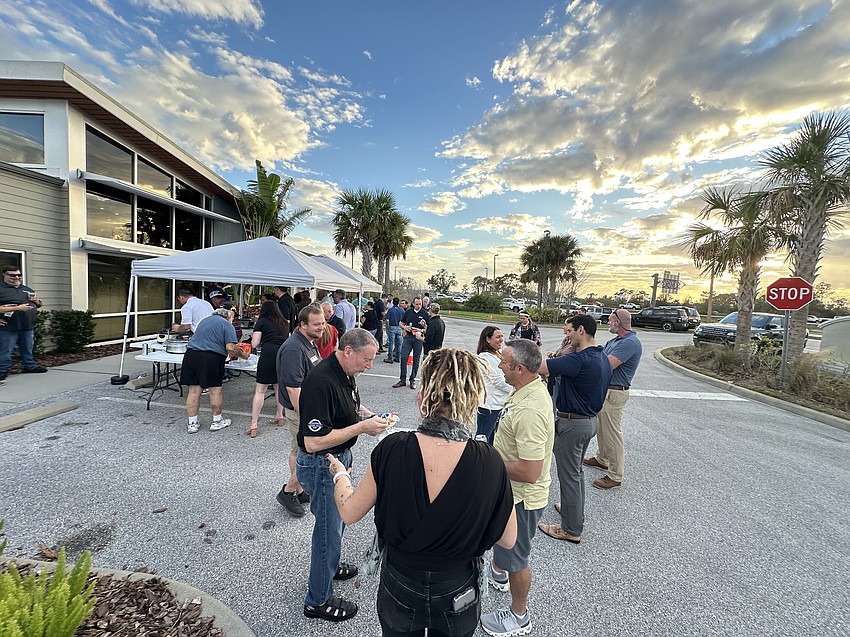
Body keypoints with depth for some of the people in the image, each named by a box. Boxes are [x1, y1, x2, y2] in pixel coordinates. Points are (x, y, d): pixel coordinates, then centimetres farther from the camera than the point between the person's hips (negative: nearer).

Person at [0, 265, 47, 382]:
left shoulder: (28, 289, 16)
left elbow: (39, 305, 24)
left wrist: (37, 301, 1)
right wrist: (17, 308, -20)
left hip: (28, 326, 6)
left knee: (27, 349, 16)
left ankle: (30, 366, 27)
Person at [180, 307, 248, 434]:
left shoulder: (205, 320, 23)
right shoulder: (226, 324, 0)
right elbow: (230, 348, -10)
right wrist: (242, 355, 6)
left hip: (191, 355, 7)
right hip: (211, 359, -6)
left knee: (193, 391, 10)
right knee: (215, 390, 6)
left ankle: (192, 423, 17)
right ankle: (217, 421, 18)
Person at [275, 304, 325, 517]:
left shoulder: (310, 344, 8)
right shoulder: (293, 349, -24)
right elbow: (293, 387, -27)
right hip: (301, 411, -10)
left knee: (298, 452, 20)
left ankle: (298, 491, 34)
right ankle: (288, 491, 19)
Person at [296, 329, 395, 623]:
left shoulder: (346, 373, -2)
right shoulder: (321, 382, -32)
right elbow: (313, 442, -31)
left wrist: (369, 415, -4)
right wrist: (362, 427, -29)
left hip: (340, 456, 9)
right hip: (321, 464, -9)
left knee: (337, 519, 27)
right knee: (329, 528, 9)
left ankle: (328, 565, 53)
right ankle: (318, 600, 32)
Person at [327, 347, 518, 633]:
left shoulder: (392, 449, -27)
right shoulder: (490, 463, -26)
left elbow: (349, 512, -11)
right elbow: (508, 540, -11)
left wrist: (340, 475, 7)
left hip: (399, 590, 0)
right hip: (458, 595, 1)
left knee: (398, 626, 32)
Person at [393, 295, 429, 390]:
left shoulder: (425, 313, 1)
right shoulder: (408, 311, 6)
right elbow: (401, 322, 15)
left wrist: (424, 325, -18)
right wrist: (404, 327, -6)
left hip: (418, 338, -1)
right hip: (408, 337, 1)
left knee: (416, 360, 6)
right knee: (403, 358, -3)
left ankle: (413, 380, 18)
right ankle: (402, 380, 6)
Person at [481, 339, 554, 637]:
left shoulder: (529, 410, -37)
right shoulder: (530, 388, -6)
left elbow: (530, 472, -35)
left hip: (522, 498, -9)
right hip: (511, 491, 9)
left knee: (514, 558, 17)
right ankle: (498, 572, 63)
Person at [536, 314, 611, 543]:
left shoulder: (580, 359, -27)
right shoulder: (603, 359, 4)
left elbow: (540, 367, -32)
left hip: (572, 423, -9)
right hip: (591, 420, 10)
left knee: (569, 475, 6)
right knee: (576, 470, 26)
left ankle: (572, 529, 21)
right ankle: (573, 509, 45)